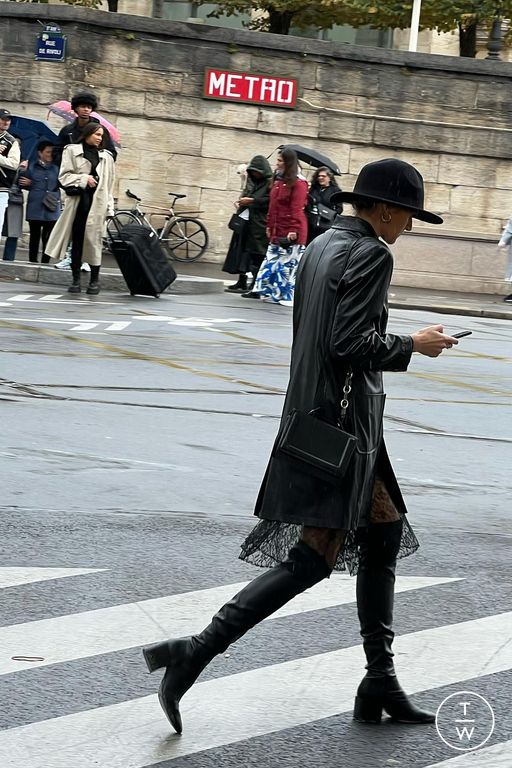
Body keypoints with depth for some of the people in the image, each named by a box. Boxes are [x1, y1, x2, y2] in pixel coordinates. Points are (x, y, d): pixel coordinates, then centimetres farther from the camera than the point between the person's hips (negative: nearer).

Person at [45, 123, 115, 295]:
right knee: (76, 239, -1)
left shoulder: (106, 157, 14)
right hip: (77, 201, -1)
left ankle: (95, 280, 4)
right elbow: (64, 176, 3)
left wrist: (109, 208, 6)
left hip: (97, 203, 1)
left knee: (94, 240, -5)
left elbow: (108, 184, 12)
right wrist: (84, 179, -10)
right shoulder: (72, 151, 8)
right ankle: (76, 279, 4)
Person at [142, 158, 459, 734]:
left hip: (315, 413, 10)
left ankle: (380, 685, 21)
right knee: (315, 557, -10)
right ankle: (195, 653, -15)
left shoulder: (322, 246, 14)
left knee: (385, 535, 17)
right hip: (343, 422, -10)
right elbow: (351, 342, -22)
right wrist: (412, 345, -9)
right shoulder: (371, 255, -15)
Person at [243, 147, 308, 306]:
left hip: (291, 232, -8)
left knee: (290, 263, -3)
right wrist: (269, 226, 16)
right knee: (271, 261, 12)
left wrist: (293, 231, -22)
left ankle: (289, 296, 1)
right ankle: (260, 290, 17)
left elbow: (297, 209, -18)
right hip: (277, 231, 8)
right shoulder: (278, 181, 14)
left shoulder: (298, 183, -12)